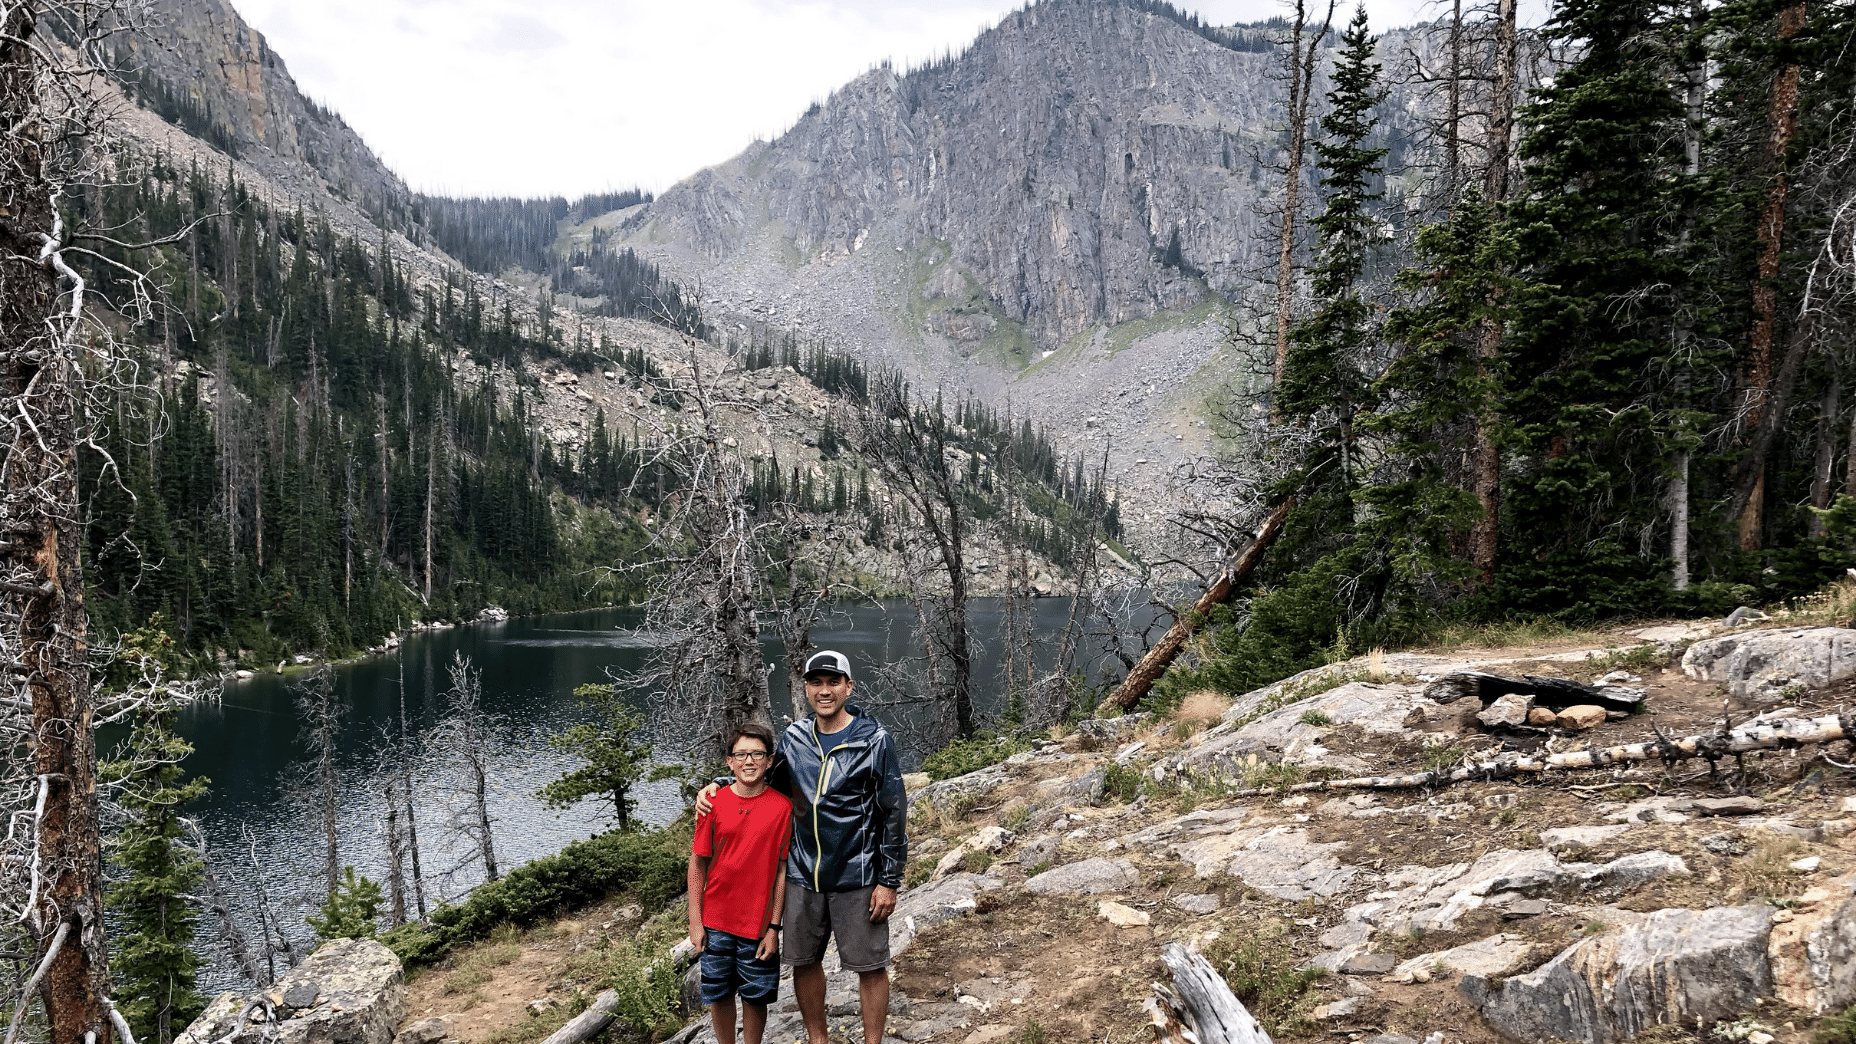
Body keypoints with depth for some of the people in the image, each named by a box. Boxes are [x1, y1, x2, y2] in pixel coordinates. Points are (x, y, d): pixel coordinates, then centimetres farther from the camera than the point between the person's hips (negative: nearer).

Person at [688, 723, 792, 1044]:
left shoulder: (782, 806, -7)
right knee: (718, 995, 12)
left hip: (758, 925, -1)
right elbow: (698, 863, 0)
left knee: (755, 997, 9)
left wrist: (774, 927, -5)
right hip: (716, 922, 1)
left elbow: (781, 870, -4)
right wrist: (695, 921, -1)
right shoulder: (713, 803, -5)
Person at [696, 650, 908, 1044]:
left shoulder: (875, 741, -9)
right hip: (804, 877, 4)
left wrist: (889, 881, -9)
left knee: (870, 966, 4)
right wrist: (718, 785, 4)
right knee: (804, 961, 15)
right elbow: (768, 780, 20)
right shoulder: (794, 737, 2)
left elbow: (894, 814, -7)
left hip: (857, 878, -4)